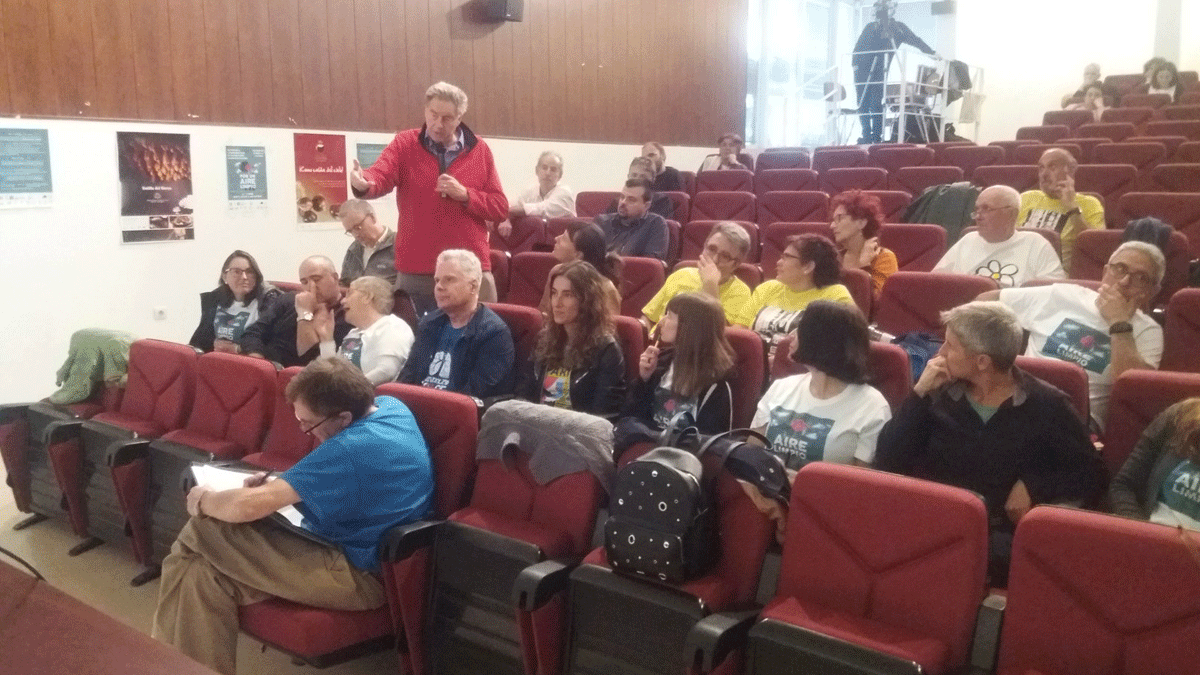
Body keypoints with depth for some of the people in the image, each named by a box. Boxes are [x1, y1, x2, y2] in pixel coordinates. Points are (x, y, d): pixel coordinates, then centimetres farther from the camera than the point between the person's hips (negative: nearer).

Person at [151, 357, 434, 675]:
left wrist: (203, 500, -4)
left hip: (359, 576, -10)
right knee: (203, 576, 1)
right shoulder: (392, 406, 0)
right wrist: (279, 483, 2)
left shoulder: (351, 448, -28)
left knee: (201, 534, -10)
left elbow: (248, 506, -25)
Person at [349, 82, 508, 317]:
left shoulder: (479, 150, 6)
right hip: (415, 273, -1)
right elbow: (380, 176, -16)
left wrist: (465, 195, -11)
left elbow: (500, 209, 5)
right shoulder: (404, 144, 3)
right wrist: (363, 184, -39)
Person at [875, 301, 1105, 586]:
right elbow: (886, 464, 1)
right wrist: (919, 393, -4)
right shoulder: (940, 394, 8)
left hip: (1003, 534, -2)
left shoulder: (1046, 406, 2)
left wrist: (1033, 486, -9)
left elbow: (1090, 476, 7)